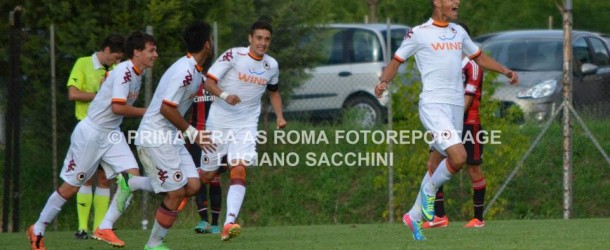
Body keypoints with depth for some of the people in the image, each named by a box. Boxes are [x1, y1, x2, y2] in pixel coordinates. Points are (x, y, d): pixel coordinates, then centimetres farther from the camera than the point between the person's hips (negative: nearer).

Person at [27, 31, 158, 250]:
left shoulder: (136, 74, 7)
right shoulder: (124, 71, -20)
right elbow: (117, 107, -27)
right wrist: (146, 112, -18)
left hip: (112, 135, 8)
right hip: (91, 132, -8)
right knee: (71, 186, 1)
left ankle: (105, 228, -4)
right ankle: (38, 230, 16)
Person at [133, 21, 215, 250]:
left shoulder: (194, 71, 11)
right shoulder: (185, 72, -21)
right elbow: (166, 108, -24)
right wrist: (191, 133, -16)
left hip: (171, 137, 9)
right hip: (155, 138, -9)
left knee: (192, 186, 1)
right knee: (176, 193, -7)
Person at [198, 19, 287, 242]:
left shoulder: (272, 66, 4)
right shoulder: (233, 56, -11)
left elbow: (274, 91, 24)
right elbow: (208, 82, -13)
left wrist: (279, 115, 8)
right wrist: (225, 95, -32)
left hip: (246, 126, 2)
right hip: (219, 123, -2)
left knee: (239, 171, -19)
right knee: (207, 175, 9)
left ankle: (229, 223, -29)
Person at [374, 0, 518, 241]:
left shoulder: (458, 32, 16)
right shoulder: (418, 33, -2)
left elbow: (479, 57, 27)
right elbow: (396, 61, 4)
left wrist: (505, 71, 13)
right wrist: (383, 81, -15)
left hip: (456, 106, 7)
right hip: (433, 105, -7)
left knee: (440, 162, 9)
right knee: (458, 157, -23)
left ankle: (414, 216, 25)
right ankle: (429, 190, 4)